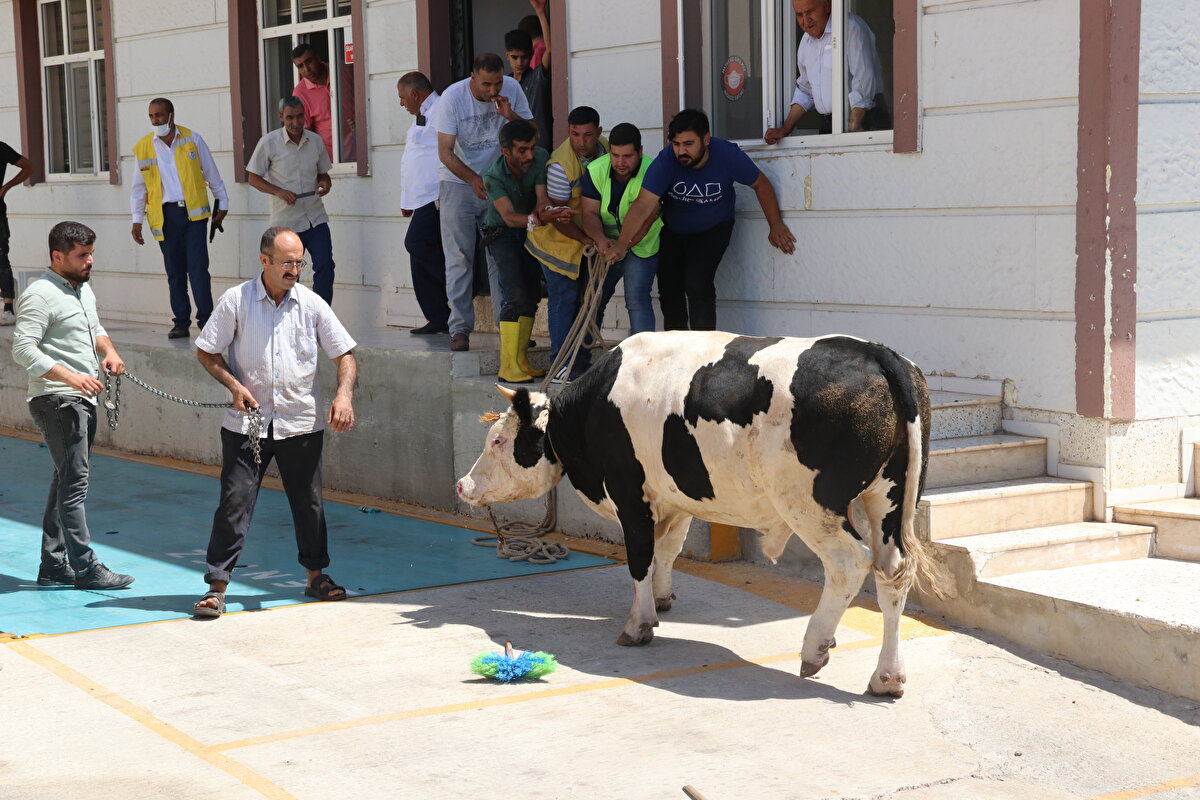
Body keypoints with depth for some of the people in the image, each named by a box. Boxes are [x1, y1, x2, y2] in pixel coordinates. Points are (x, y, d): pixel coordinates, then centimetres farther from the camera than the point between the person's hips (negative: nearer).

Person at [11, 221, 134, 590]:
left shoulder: (84, 289, 16)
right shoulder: (40, 294, -12)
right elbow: (23, 349, -18)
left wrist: (108, 350, 7)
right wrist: (71, 377, -26)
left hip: (83, 399, 10)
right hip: (56, 400, -10)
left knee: (67, 481, 12)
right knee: (74, 481, -11)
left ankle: (53, 566, 18)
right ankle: (85, 567, -10)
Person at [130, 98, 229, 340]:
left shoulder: (192, 139, 3)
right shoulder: (143, 147, 6)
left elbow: (212, 174, 11)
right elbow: (139, 188, 12)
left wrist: (222, 203, 13)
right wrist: (136, 220, 8)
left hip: (194, 212, -2)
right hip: (165, 215, 2)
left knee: (198, 267, -8)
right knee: (174, 271, 5)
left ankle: (205, 320, -4)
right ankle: (181, 322, 12)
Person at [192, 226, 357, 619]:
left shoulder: (312, 305, 0)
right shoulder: (236, 300, -4)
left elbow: (345, 353, 4)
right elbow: (206, 351, 3)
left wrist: (344, 394, -14)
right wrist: (234, 385, -12)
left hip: (301, 423, 2)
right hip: (247, 422, -2)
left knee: (308, 501, 11)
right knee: (234, 501, -6)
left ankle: (316, 575, 28)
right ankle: (217, 586, 0)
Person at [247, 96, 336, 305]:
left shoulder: (315, 141, 5)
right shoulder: (268, 143, -6)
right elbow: (252, 177, -1)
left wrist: (325, 183, -7)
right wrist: (279, 192, -17)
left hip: (315, 218, 3)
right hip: (286, 222, -2)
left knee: (325, 266, -11)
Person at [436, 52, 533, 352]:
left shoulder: (512, 89, -8)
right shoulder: (452, 97, -15)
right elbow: (445, 152, -15)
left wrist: (510, 116, -20)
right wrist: (474, 180, -26)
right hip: (458, 182, -2)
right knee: (459, 258, -3)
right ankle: (460, 328, 0)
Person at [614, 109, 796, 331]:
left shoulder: (728, 156, -27)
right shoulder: (666, 161, -30)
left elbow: (761, 185, -10)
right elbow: (643, 205, -38)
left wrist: (776, 225, -11)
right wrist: (621, 245, -49)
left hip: (713, 230, -2)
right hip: (672, 231, 2)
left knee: (697, 284, -21)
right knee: (669, 290, 4)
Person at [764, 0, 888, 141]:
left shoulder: (851, 28, -7)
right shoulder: (806, 42, 17)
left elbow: (864, 81, -15)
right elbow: (804, 90, 26)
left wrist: (854, 126, -18)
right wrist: (785, 129, 15)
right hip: (827, 126, 6)